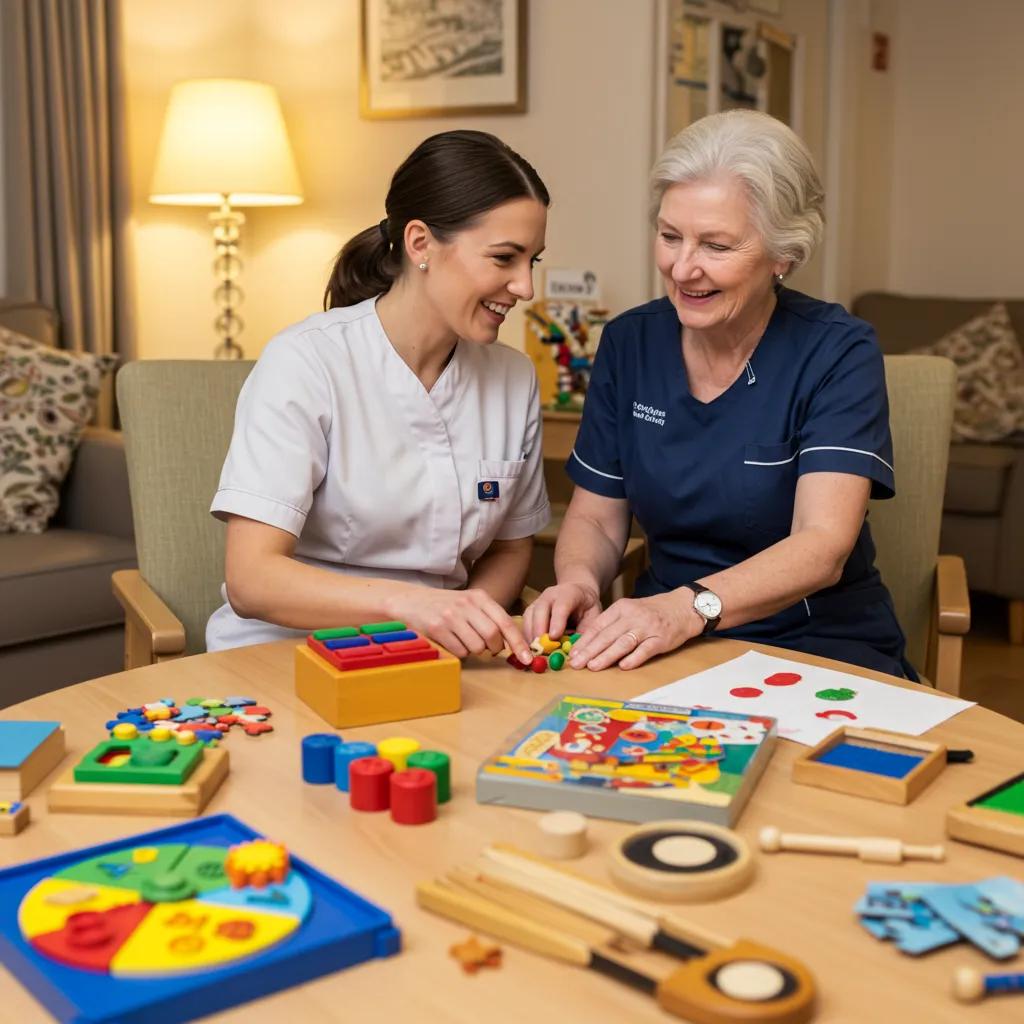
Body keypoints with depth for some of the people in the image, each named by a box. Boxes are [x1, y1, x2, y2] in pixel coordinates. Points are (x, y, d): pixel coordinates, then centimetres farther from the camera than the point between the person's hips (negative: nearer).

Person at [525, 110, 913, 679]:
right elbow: (596, 518, 6)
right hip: (670, 648, 3)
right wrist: (578, 581, -18)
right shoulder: (630, 344, 3)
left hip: (819, 649, -3)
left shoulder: (838, 353, -10)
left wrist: (689, 608, -38)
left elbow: (823, 546, -21)